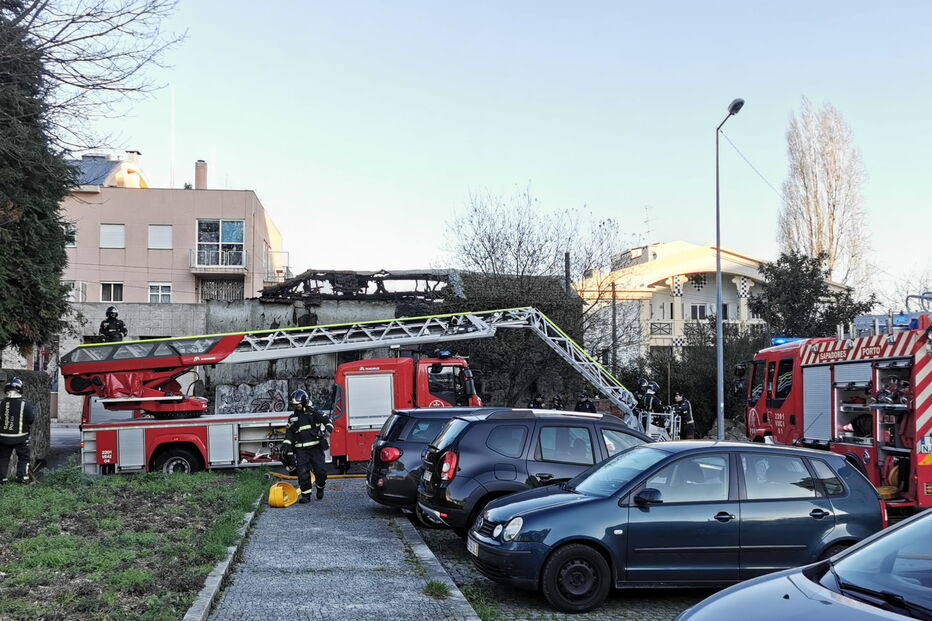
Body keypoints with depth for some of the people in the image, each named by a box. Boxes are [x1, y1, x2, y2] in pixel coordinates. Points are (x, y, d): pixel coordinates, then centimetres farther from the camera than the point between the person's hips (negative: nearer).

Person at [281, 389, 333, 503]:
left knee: (319, 470, -6)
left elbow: (328, 421, 2)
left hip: (316, 447, -3)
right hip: (301, 449, 3)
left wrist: (327, 430, -17)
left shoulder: (314, 412, 3)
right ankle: (306, 495, 1)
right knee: (303, 472, -7)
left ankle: (320, 488, 23)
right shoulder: (293, 418, 15)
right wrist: (285, 445, 6)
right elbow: (289, 433, 19)